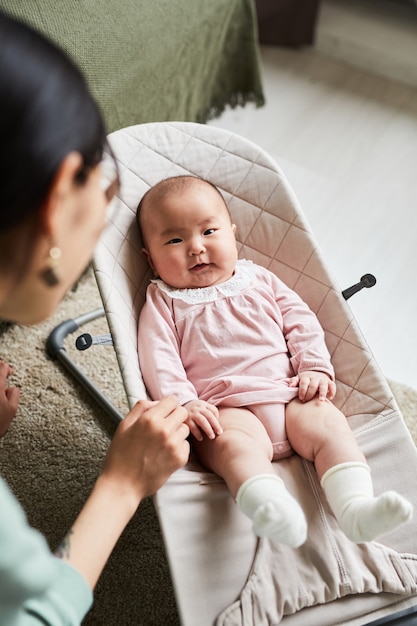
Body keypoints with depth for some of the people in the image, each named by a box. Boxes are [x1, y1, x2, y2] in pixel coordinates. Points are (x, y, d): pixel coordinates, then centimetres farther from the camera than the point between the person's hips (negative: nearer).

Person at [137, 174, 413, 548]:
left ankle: (356, 509, -32)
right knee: (237, 443, -34)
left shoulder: (259, 280, 19)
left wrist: (316, 367, 0)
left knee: (329, 423, -21)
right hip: (226, 411, -4)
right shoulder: (164, 303, 8)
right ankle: (272, 511, -58)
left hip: (289, 397, 5)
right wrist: (183, 403, -18)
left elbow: (301, 321, 15)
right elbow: (158, 361, -3)